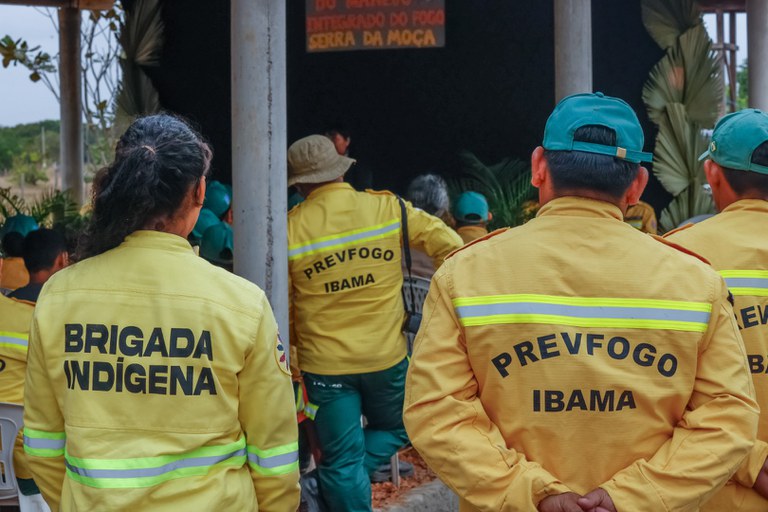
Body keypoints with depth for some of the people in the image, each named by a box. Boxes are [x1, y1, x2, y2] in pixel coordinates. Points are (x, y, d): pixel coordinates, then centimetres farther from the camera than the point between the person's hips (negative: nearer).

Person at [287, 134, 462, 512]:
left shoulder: (289, 228, -9)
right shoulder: (389, 208, -6)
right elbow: (452, 248, -2)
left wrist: (293, 349, 13)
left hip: (324, 363, 0)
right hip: (386, 356, 1)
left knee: (342, 462, 12)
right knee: (393, 431, 24)